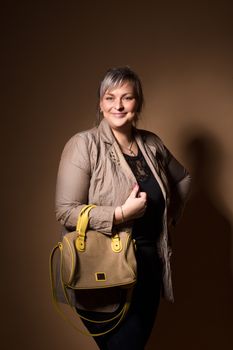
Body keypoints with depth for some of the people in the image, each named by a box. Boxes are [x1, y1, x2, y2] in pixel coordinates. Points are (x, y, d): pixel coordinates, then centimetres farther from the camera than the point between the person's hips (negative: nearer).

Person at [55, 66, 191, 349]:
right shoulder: (84, 145, -14)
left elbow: (182, 178, 23)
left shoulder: (151, 144, 4)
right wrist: (122, 214, -24)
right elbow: (65, 211, -18)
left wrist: (172, 215, 10)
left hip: (150, 267, 6)